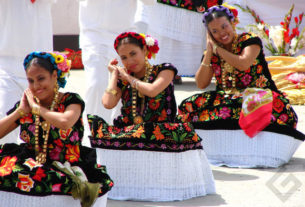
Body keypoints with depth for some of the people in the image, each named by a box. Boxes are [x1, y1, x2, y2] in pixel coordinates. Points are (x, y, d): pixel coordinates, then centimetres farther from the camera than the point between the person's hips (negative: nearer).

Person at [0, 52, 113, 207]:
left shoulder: (71, 101, -2)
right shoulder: (25, 106, 8)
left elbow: (65, 122, -26)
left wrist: (35, 107, -11)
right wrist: (21, 111, -4)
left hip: (66, 167, -6)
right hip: (34, 165, 6)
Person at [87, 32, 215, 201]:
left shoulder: (164, 70, 8)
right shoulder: (121, 79, 17)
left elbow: (152, 91, -13)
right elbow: (108, 103, -2)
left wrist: (129, 77, 3)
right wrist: (114, 74, 11)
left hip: (159, 133, -3)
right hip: (127, 133, 3)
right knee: (93, 124, -22)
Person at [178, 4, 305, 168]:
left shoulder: (250, 40, 0)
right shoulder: (211, 52, 11)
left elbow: (244, 63, -21)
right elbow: (201, 84, 3)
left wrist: (217, 48, -9)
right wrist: (209, 52, -3)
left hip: (257, 95, -4)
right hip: (225, 98, 4)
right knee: (189, 106, -21)